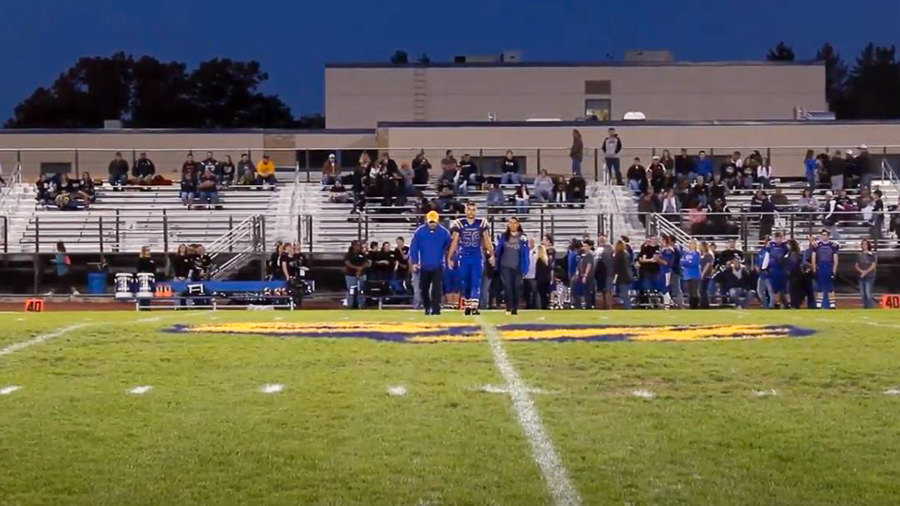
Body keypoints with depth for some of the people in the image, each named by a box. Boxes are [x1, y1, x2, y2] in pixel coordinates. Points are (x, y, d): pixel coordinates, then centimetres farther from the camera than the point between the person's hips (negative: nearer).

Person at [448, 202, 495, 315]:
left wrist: (491, 255, 6)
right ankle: (468, 305, 20)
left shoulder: (481, 223, 3)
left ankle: (474, 306, -17)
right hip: (463, 257, 1)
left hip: (477, 257, 0)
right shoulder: (459, 224, 1)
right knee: (465, 283, 7)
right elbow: (454, 242, 5)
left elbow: (487, 240, 10)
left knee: (476, 281, -11)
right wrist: (449, 258, 3)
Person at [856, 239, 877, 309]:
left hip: (869, 276, -5)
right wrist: (861, 271, -7)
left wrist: (866, 272, -13)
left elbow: (873, 265, -7)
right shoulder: (859, 255, 13)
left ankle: (870, 307, -11)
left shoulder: (871, 254, -2)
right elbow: (857, 265, 12)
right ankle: (865, 307, 13)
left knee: (868, 293, -13)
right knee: (862, 293, 6)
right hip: (861, 276, 5)